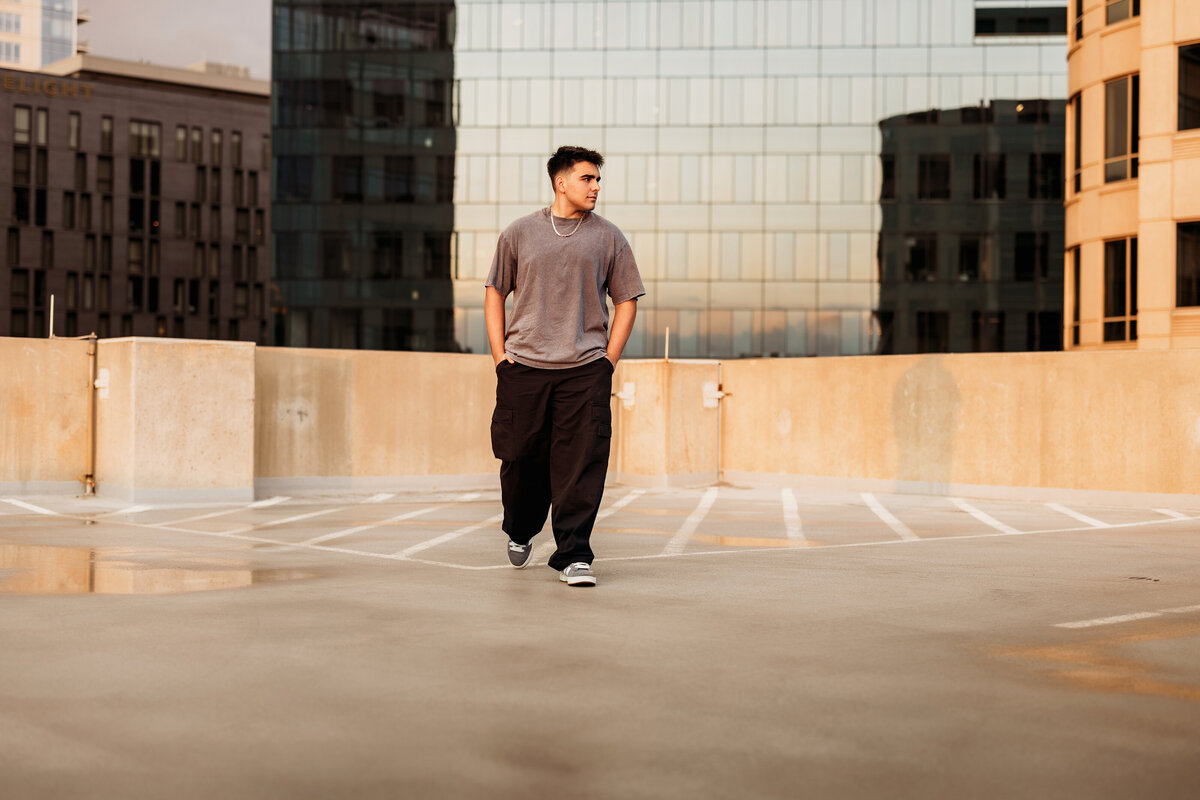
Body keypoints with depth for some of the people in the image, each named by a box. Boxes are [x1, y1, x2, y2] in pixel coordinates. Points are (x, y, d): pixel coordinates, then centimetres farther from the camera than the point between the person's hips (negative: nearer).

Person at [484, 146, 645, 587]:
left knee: (581, 465, -6)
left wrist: (608, 360, 1)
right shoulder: (519, 234, 8)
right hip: (523, 368, 1)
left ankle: (573, 556, 0)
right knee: (521, 459, 7)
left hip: (585, 370, 0)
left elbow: (627, 300, 11)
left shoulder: (608, 237, 8)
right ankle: (520, 531, 34)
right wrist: (499, 353, 3)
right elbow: (494, 293, 13)